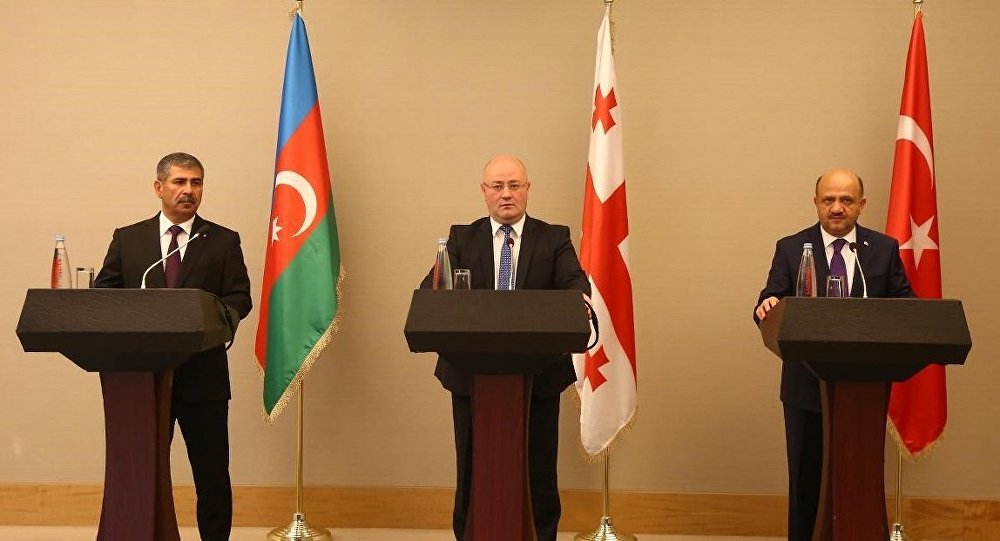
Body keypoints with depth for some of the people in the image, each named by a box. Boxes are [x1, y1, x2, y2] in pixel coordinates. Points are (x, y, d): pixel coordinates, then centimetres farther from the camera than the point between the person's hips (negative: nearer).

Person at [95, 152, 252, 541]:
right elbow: (102, 294, 6)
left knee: (212, 473, 4)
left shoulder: (223, 241, 6)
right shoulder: (127, 239, 10)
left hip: (202, 375, -1)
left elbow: (239, 299, -1)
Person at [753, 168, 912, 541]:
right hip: (807, 388, -1)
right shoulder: (790, 249, 2)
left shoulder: (885, 249, 4)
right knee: (806, 481, 8)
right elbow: (769, 306, -5)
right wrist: (766, 308, -29)